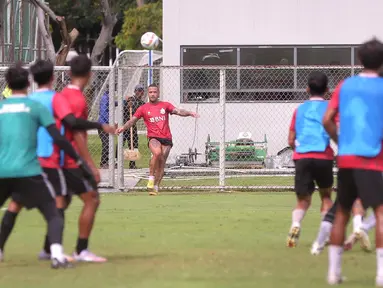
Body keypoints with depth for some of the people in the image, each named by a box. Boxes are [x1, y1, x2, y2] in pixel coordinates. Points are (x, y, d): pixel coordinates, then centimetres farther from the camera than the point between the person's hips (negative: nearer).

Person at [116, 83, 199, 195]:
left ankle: (155, 187, 8)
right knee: (157, 153, -32)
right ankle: (151, 178, -19)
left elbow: (178, 111, 1)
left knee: (161, 163, -2)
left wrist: (189, 113, -17)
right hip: (153, 137, -2)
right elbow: (132, 121, 8)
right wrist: (123, 128, -9)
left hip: (166, 139, 2)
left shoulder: (165, 105, 12)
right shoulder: (143, 108, 10)